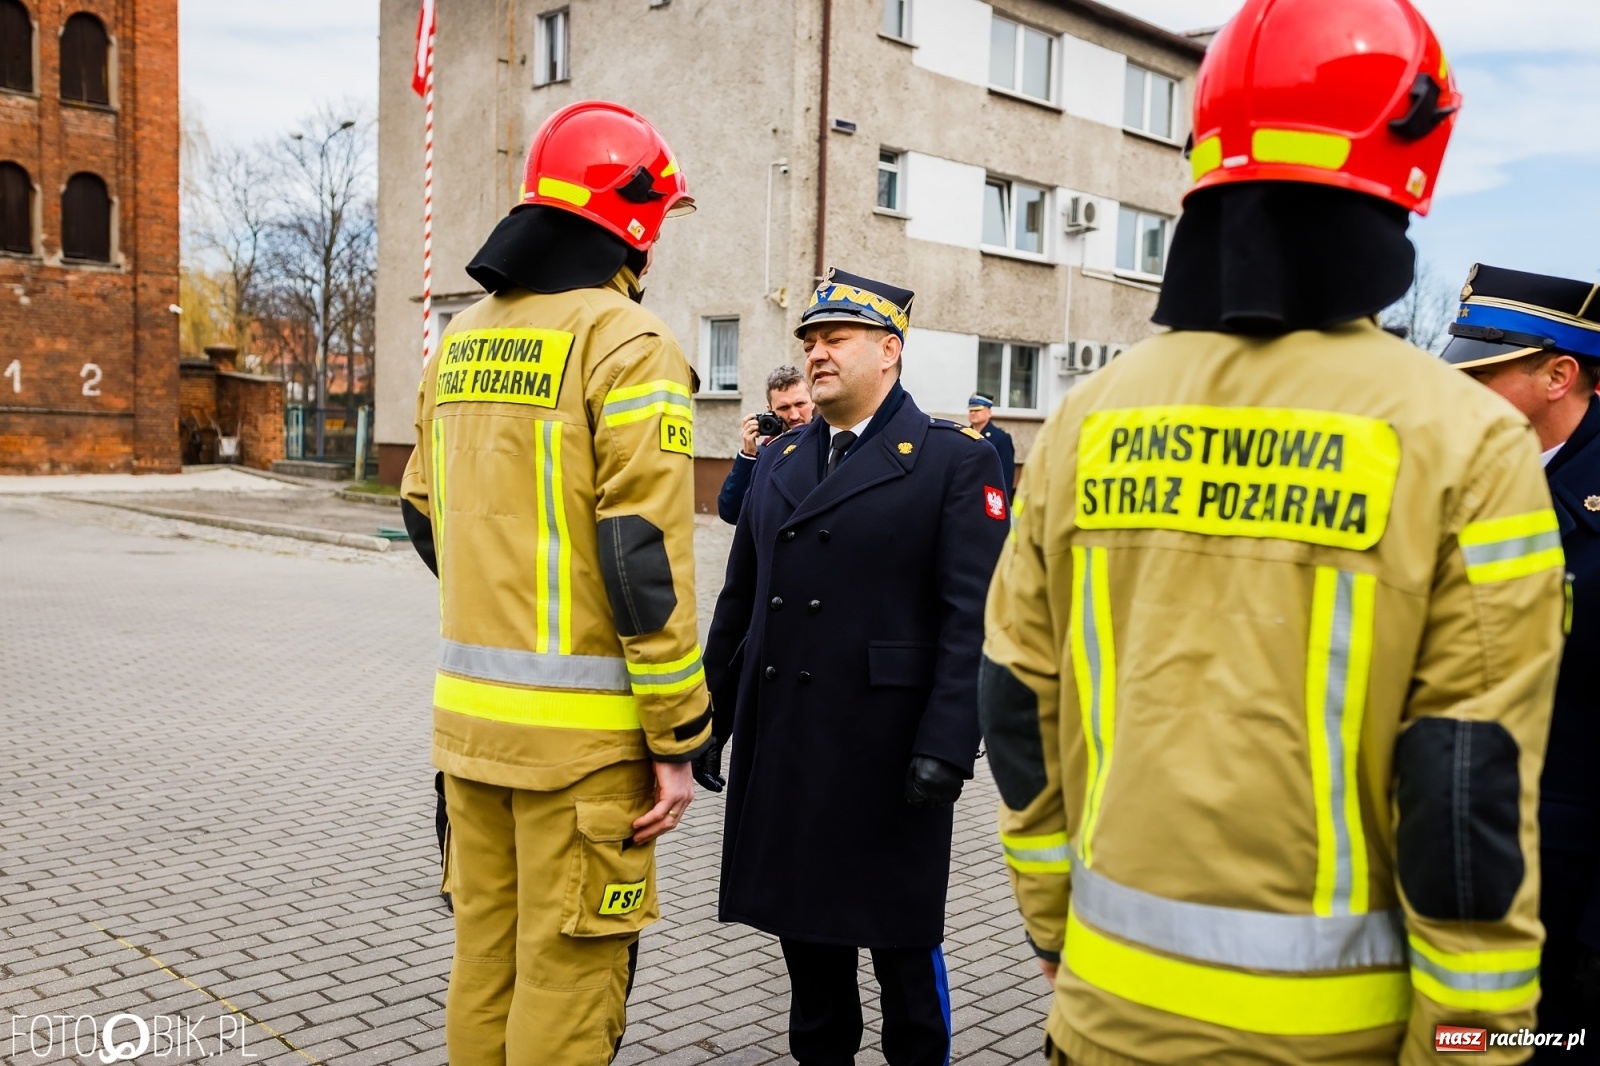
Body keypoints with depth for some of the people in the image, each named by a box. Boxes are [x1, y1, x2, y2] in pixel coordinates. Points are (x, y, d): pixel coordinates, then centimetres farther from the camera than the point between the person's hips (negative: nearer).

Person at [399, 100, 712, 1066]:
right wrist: (678, 740, -12)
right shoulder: (625, 341, -11)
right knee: (568, 976, 5)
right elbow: (645, 557, -17)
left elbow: (426, 513, 18)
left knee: (484, 956, 19)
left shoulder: (463, 339, 12)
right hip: (581, 727, -7)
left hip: (469, 706, 7)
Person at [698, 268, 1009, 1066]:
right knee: (804, 923, 16)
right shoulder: (778, 460, 12)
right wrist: (709, 719, 11)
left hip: (886, 752, -5)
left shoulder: (954, 460, -5)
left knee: (900, 936, 8)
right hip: (778, 746, 6)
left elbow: (972, 616, -12)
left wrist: (947, 746, -18)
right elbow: (739, 601, 14)